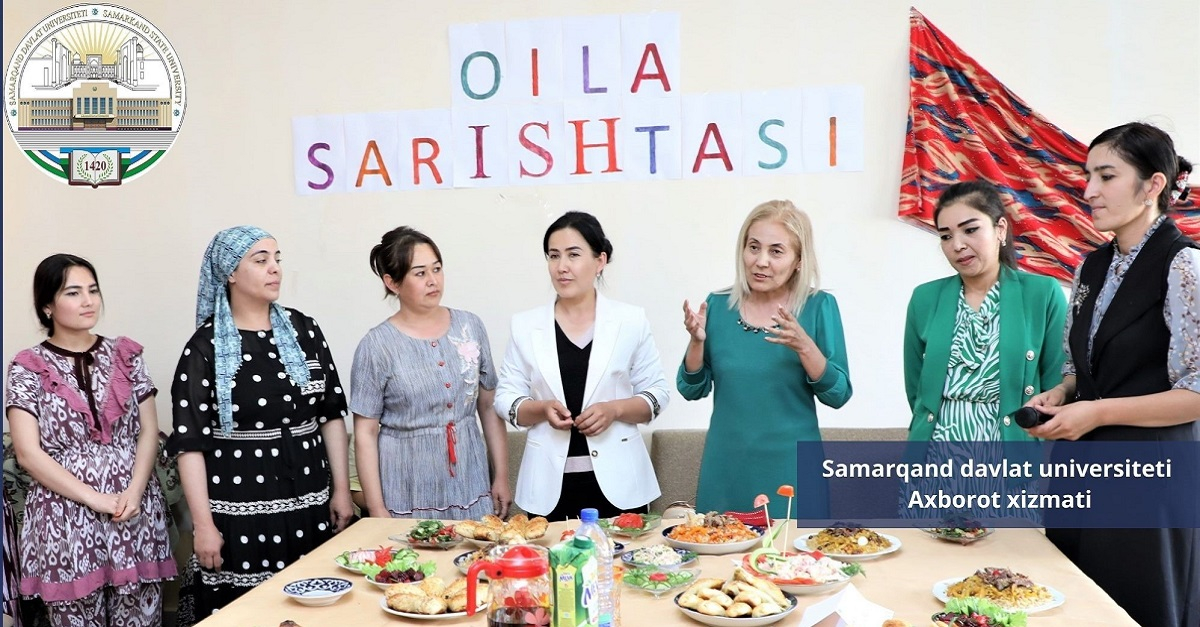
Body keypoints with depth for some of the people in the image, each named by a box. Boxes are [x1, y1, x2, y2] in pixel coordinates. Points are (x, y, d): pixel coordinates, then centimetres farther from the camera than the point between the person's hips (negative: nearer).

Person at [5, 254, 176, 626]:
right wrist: (97, 499, -12)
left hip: (136, 515, 2)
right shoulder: (28, 369, 0)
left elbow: (149, 431, 4)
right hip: (66, 521, -2)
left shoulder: (126, 356, 7)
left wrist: (134, 491, -12)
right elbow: (28, 453, -6)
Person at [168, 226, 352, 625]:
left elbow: (331, 414, 9)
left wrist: (341, 488, 7)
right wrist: (203, 524, -10)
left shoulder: (304, 331, 5)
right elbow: (190, 442, -7)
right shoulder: (206, 347, -6)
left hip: (310, 504, 4)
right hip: (239, 510, -3)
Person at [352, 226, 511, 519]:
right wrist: (377, 510, -6)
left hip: (471, 487, 3)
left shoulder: (470, 326, 3)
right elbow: (365, 433, -4)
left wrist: (502, 476, 7)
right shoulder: (376, 345, -7)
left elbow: (489, 408, 9)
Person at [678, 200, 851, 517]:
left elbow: (838, 395, -8)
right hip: (727, 470, 2)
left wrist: (804, 346, -23)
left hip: (792, 469, -2)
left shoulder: (819, 306, -5)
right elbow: (692, 390, 4)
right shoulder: (718, 305, 1)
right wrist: (697, 341, -13)